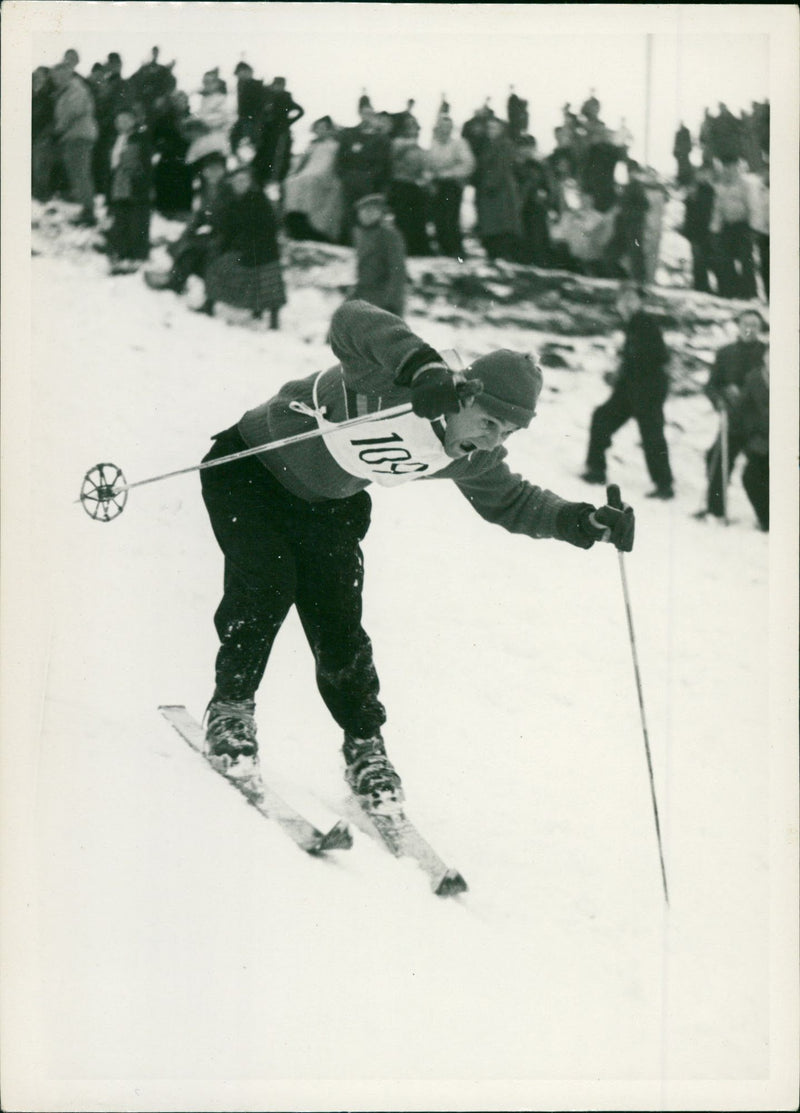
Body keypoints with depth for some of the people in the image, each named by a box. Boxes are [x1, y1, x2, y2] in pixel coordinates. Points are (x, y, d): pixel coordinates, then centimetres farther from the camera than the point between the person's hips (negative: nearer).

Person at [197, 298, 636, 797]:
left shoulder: (471, 459, -15)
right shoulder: (396, 384, -37)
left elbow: (508, 501, 4)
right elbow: (352, 321, -55)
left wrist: (582, 521, -11)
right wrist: (422, 366, -70)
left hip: (327, 505, 5)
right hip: (251, 468, -5)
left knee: (338, 621, -3)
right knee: (266, 586, -20)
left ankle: (364, 741, 14)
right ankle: (231, 708, 2)